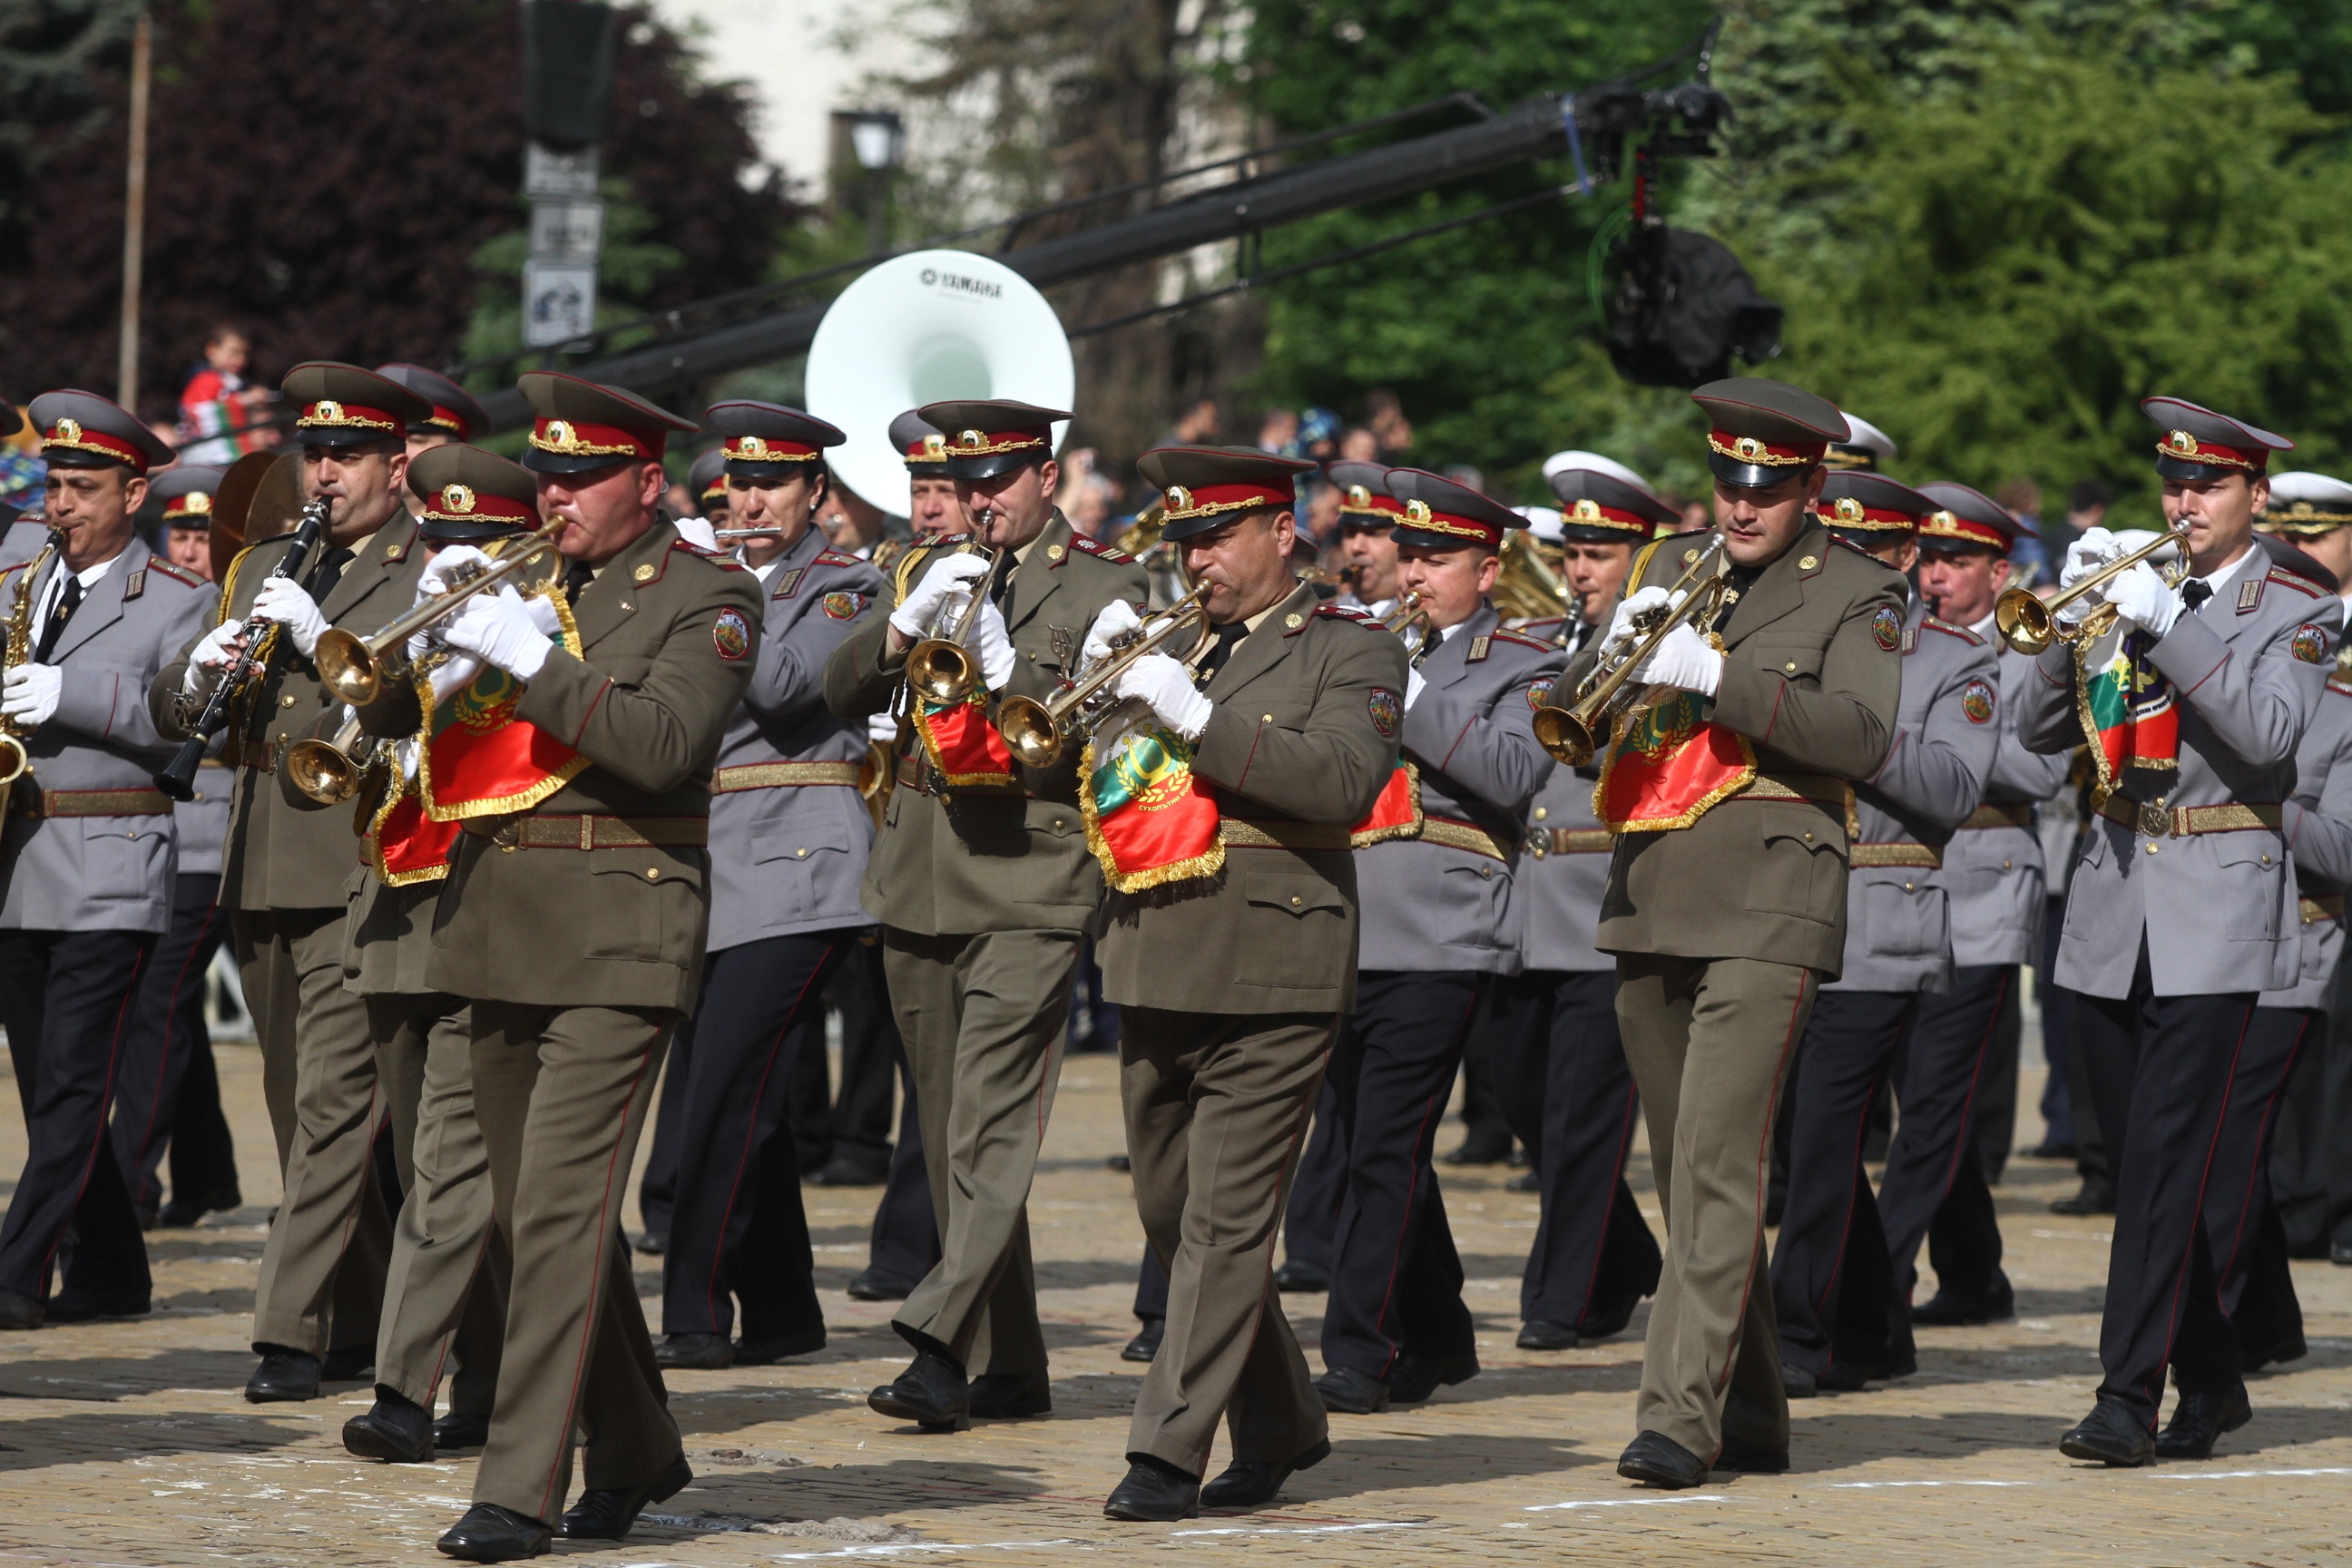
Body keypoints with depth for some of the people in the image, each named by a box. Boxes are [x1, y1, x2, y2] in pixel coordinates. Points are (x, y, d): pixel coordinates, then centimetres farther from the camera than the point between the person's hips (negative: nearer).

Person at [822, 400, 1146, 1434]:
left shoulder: (1104, 589, 2)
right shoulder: (930, 575, 17)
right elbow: (842, 692, 7)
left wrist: (1008, 668, -18)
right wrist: (908, 621, -9)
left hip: (1029, 892, -6)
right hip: (919, 885, 6)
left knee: (991, 1130, -16)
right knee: (951, 1141, 8)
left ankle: (942, 1348, -25)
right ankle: (1007, 1368, 15)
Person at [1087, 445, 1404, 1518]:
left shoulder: (1352, 654, 1)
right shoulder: (1170, 647, 19)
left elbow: (1343, 781, -16)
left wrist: (1199, 721, -20)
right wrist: (1097, 677, -1)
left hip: (1269, 980, -7)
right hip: (1156, 974, 7)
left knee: (1225, 1221, -9)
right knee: (1170, 1216, 12)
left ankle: (1170, 1451, -10)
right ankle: (1280, 1423, 25)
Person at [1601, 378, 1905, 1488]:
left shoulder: (1855, 596, -1)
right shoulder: (1672, 568, 16)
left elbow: (1862, 737, -16)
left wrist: (1720, 676, -22)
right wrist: (1617, 644, -7)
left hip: (1767, 910, -6)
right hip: (1648, 903, 6)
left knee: (1718, 1167, -16)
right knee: (1686, 1174, 11)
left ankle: (1680, 1417, -19)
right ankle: (1753, 1419, 21)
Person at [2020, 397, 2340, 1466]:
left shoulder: (2297, 613, 2)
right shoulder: (2132, 593, 14)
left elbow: (2270, 732, -16)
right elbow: (2042, 732, 7)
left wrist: (2168, 621, -21)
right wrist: (2075, 610, -8)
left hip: (2215, 907, -5)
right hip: (2112, 899, 5)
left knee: (2165, 1158, -12)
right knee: (2138, 1157, 8)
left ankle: (2129, 1396, -14)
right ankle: (2211, 1378, 20)